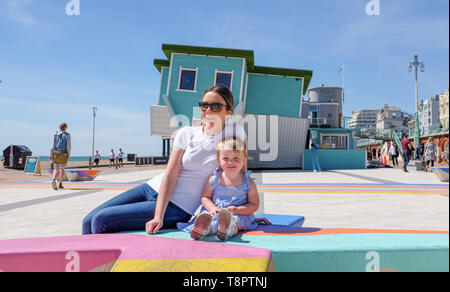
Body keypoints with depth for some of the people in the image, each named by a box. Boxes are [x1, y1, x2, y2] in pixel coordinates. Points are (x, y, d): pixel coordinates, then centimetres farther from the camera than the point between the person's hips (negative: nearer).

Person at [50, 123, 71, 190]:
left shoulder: (56, 135, 8)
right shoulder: (67, 135, -1)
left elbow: (53, 145, 0)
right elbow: (69, 145, -10)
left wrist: (51, 154, -3)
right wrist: (68, 153, -1)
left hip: (56, 154, 2)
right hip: (63, 154, -2)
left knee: (56, 169, 6)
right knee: (62, 169, 12)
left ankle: (53, 180, -23)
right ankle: (60, 184, 11)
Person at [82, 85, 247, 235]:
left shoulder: (235, 133, -7)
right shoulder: (186, 134, -1)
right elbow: (170, 175, -8)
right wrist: (158, 217, -18)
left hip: (177, 208, -4)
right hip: (153, 188, 4)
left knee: (101, 220, -15)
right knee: (89, 220, 0)